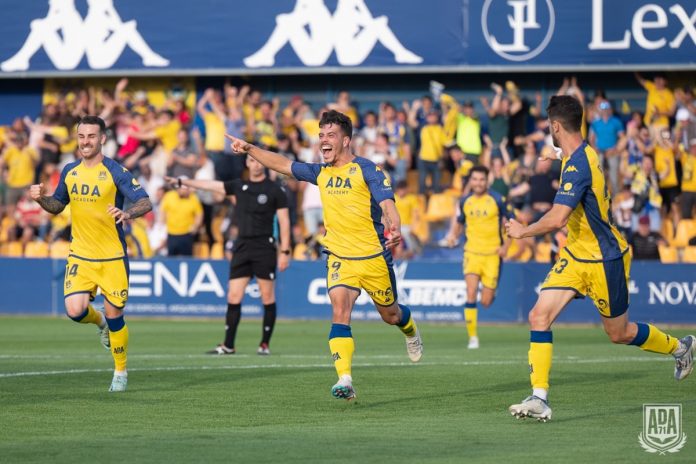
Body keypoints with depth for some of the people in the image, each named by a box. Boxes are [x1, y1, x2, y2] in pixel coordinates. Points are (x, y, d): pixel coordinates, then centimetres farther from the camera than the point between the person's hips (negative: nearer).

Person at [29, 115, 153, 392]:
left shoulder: (116, 172, -10)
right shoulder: (69, 172, 6)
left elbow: (146, 203, -15)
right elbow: (57, 205, 19)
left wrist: (127, 214, -36)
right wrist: (41, 198, -3)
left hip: (112, 258, -4)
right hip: (80, 255, 4)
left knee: (114, 315, 0)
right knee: (75, 310, -14)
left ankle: (121, 372, 21)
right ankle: (99, 322, 23)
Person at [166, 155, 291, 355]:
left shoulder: (274, 190, -2)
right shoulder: (239, 186, 11)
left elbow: (284, 222, -3)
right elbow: (209, 185, 17)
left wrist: (284, 251, -8)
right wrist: (181, 181, 17)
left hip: (264, 248, -4)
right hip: (242, 247, 4)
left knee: (267, 297, -3)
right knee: (234, 297, 0)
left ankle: (265, 344, 5)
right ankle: (228, 345, 4)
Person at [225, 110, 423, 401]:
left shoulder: (366, 169, -10)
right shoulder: (321, 173, 7)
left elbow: (387, 203, -20)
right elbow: (282, 164, 13)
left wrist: (395, 228, -40)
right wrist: (249, 149, 2)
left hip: (374, 257, -3)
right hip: (339, 257, 3)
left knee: (390, 315, 14)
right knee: (340, 309, -20)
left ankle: (411, 331, 53)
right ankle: (344, 380, -28)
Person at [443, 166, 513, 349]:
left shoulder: (498, 200, -6)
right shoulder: (465, 202, 4)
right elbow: (458, 222, 20)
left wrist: (505, 246, -7)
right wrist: (452, 234, -1)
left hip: (492, 254, -2)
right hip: (472, 253, 2)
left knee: (486, 302, -1)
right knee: (471, 293, -16)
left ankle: (490, 291, 39)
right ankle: (472, 337, -9)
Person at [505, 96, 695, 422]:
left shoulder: (577, 166, -28)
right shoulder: (583, 155, 3)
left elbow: (557, 219, -35)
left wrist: (523, 232, -21)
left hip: (604, 260, -9)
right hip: (576, 256, 9)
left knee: (619, 334, 9)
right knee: (539, 316, -8)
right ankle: (539, 399, -11)